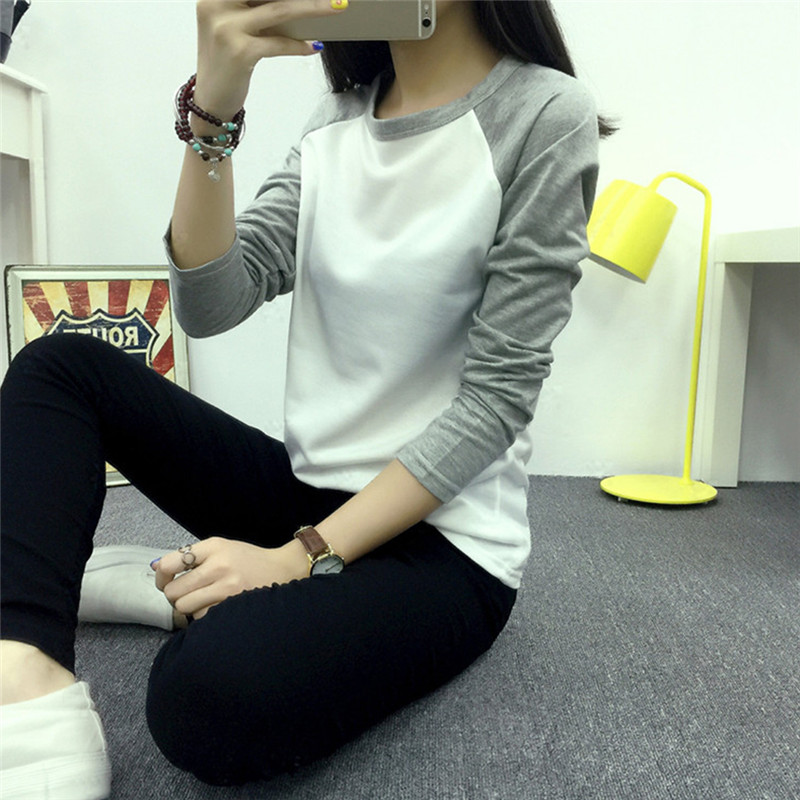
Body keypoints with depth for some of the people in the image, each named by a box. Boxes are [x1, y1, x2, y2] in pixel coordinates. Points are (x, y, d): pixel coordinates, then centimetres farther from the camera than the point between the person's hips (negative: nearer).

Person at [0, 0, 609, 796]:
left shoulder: (545, 116, -11)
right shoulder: (339, 118, 7)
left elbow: (497, 397, -16)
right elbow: (209, 305, -4)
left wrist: (302, 559, -20)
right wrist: (212, 113, -19)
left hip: (444, 541, -6)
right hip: (307, 490, 7)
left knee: (210, 692, -35)